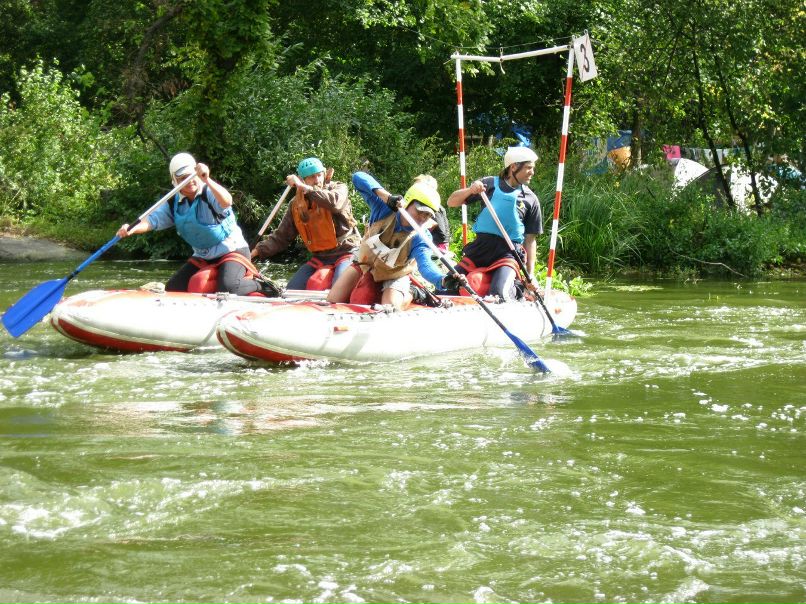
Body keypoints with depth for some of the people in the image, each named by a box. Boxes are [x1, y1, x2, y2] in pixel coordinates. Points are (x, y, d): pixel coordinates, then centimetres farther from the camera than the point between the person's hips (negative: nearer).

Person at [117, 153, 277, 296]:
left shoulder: (209, 193, -18)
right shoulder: (174, 204, 0)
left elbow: (227, 202, -41)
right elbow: (152, 220, -8)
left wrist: (207, 180, -56)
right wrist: (132, 229, -29)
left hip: (231, 251, -7)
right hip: (201, 257, 7)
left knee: (227, 288, -32)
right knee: (172, 289, 3)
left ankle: (258, 284, 0)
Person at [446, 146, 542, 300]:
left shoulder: (531, 200, 4)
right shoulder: (489, 184, 4)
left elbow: (530, 239, 6)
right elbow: (452, 202, 5)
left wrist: (530, 276, -1)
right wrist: (470, 190, -16)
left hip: (508, 252, -2)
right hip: (480, 248, 2)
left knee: (499, 295, -27)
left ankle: (516, 290, 2)